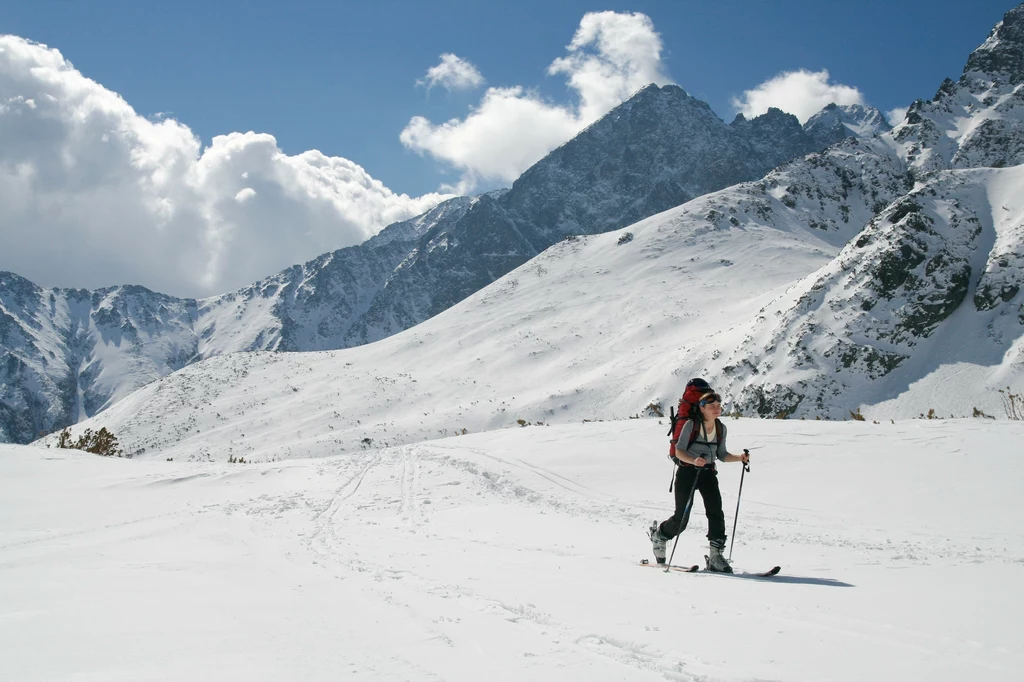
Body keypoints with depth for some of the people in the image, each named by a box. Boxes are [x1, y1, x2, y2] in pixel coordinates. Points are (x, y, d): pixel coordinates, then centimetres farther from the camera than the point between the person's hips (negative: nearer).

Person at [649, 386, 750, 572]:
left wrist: (740, 458, -5)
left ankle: (716, 557, -9)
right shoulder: (691, 424, -11)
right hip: (687, 471, -4)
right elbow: (679, 451, -14)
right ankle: (659, 535, 30)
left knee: (716, 512, -14)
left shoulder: (721, 428, 5)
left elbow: (721, 455, 13)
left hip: (708, 473, 4)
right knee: (681, 518, -2)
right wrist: (693, 461, -33)